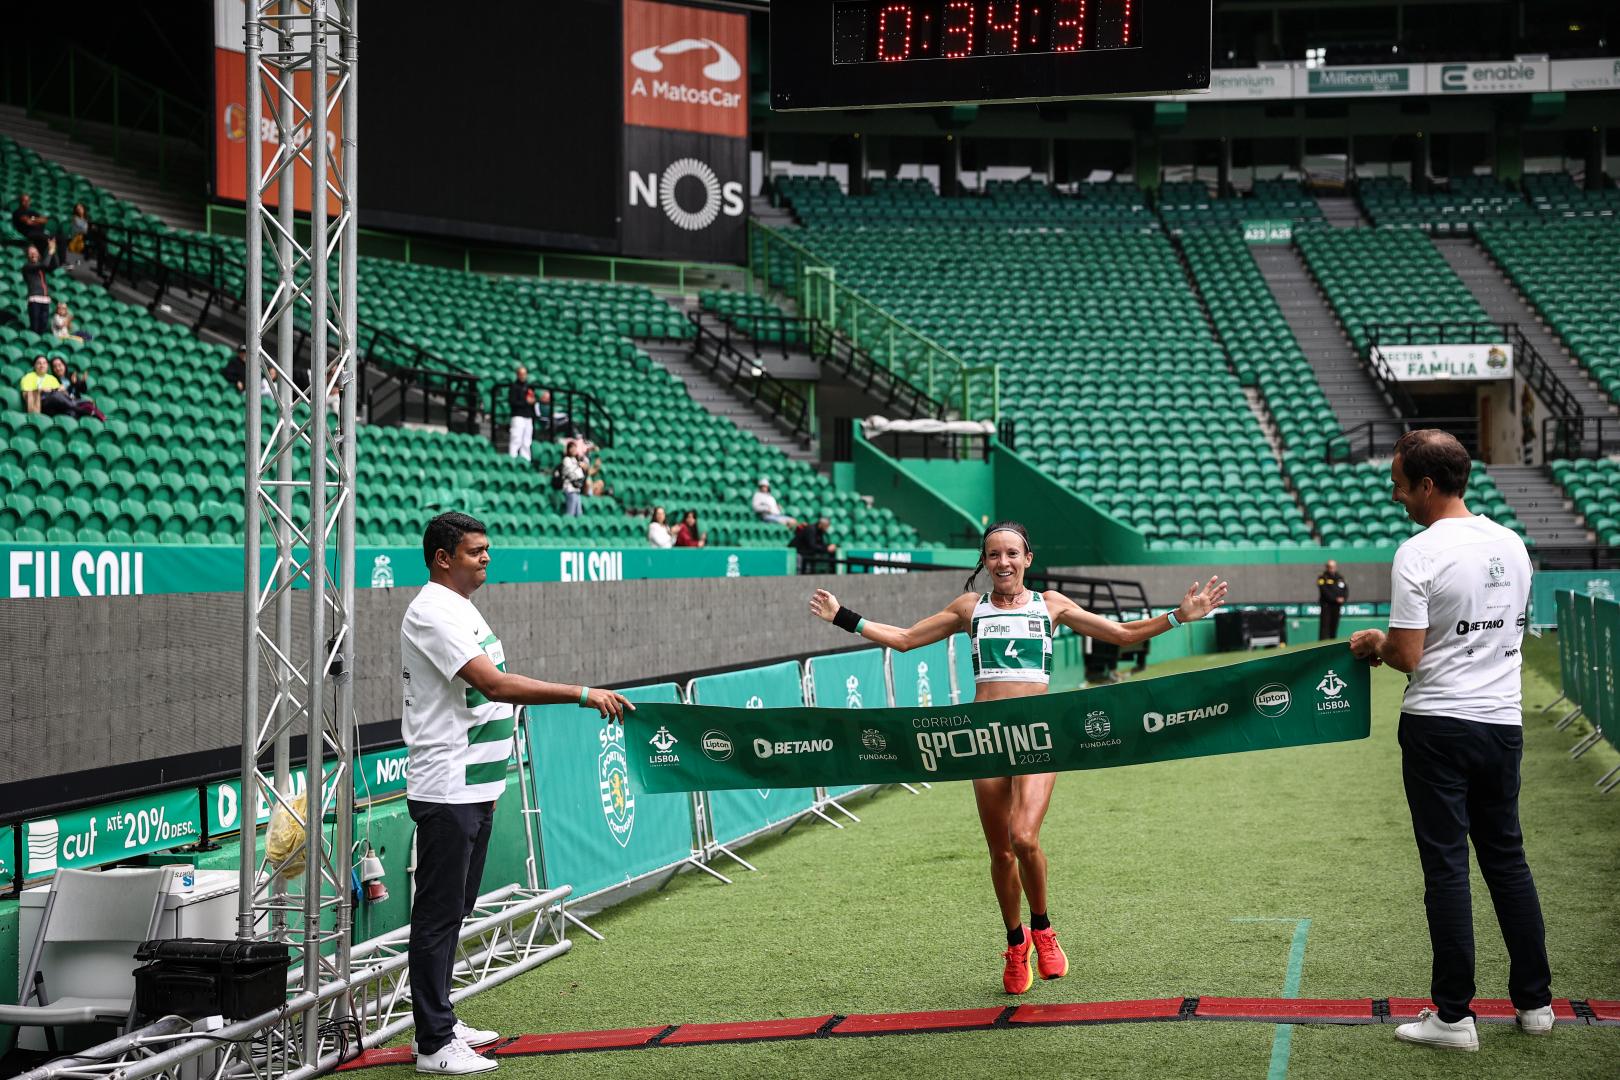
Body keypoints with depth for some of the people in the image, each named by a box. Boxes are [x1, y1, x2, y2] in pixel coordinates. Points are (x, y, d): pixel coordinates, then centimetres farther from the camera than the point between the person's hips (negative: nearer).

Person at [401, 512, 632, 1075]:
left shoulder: (459, 607, 16)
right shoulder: (433, 613, -17)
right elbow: (494, 684, -25)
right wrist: (583, 695, -27)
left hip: (473, 789, 10)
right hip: (447, 791, -10)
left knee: (453, 909, 16)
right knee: (439, 913, -5)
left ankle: (442, 1022, 26)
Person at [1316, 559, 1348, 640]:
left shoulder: (1340, 577, 14)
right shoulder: (1323, 578, -2)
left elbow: (1346, 589, 9)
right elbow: (1325, 591, -13)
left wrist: (1343, 598, -10)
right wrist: (1335, 599, -17)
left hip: (1337, 606, 5)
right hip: (1326, 605, -5)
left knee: (1334, 625, 7)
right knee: (1325, 625, -12)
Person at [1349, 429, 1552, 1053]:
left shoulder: (1418, 555, -15)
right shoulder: (1512, 545, 7)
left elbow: (1407, 657, -16)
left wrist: (1373, 644, 6)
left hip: (1439, 725, -6)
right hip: (1503, 721, 6)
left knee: (1446, 865, -1)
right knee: (1507, 857, 15)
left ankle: (1454, 1015, 2)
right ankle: (1535, 1002, 20)